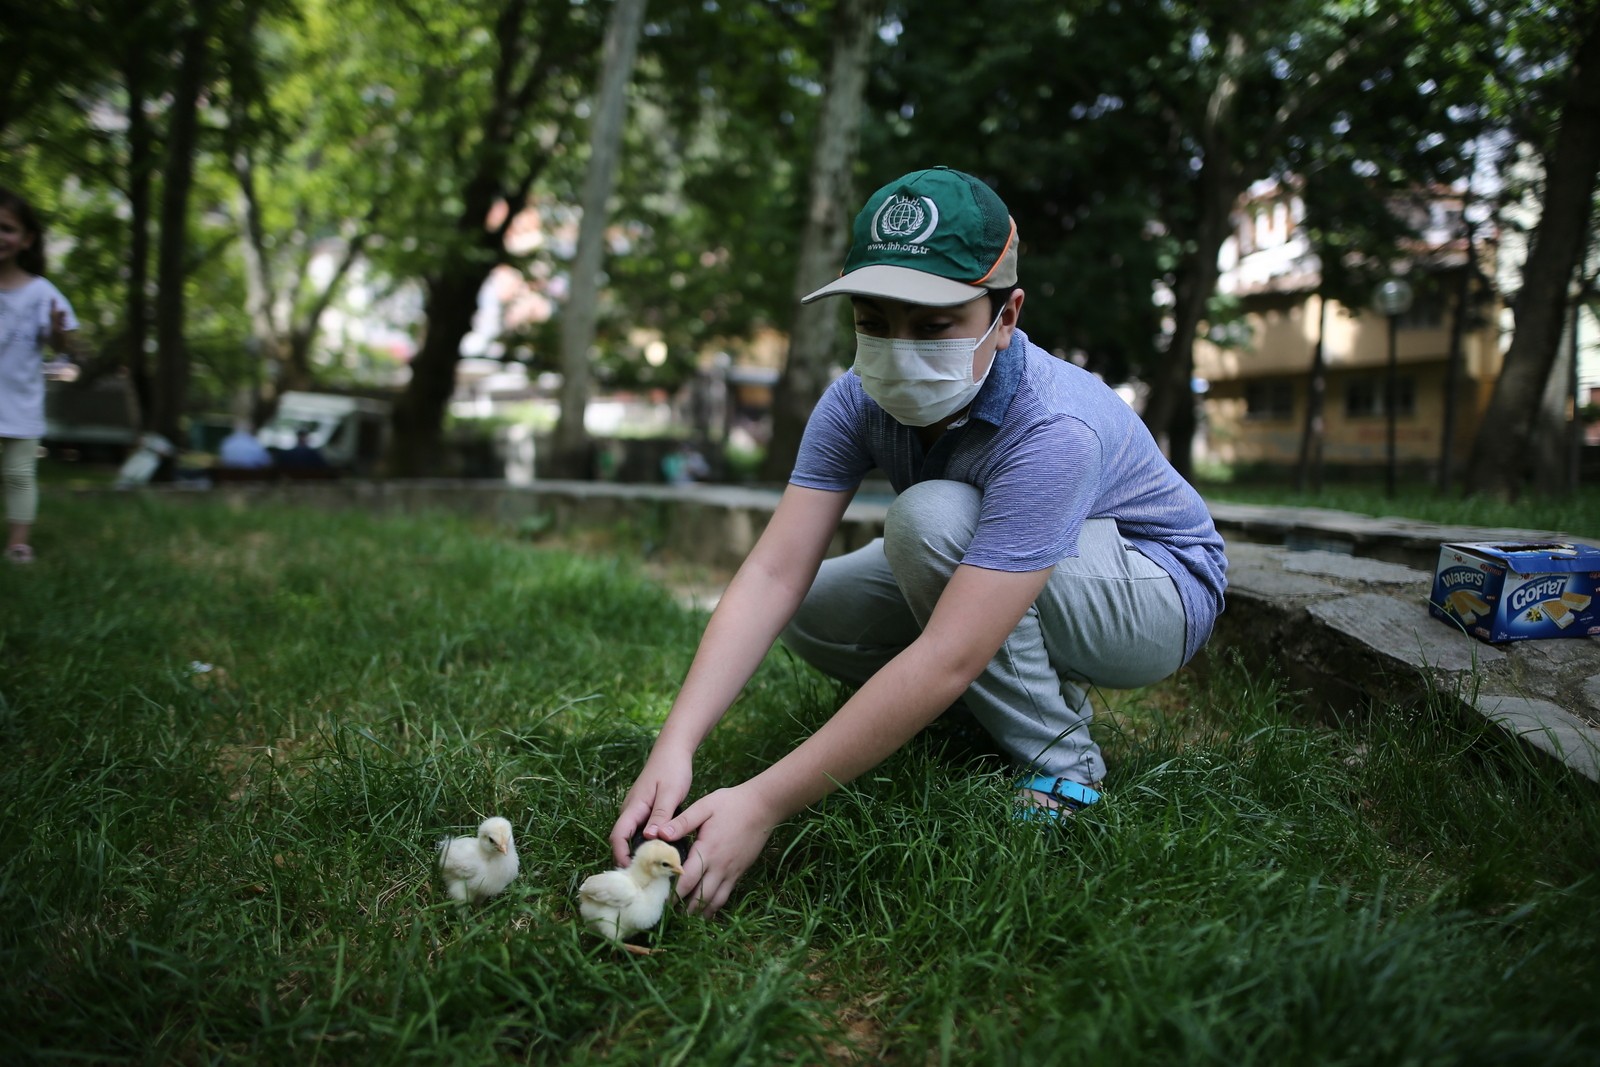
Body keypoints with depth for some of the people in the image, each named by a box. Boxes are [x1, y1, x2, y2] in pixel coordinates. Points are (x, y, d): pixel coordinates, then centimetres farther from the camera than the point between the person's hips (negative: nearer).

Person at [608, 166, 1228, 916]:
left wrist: (764, 804, -44)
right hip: (1002, 590, 6)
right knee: (811, 611, -11)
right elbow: (773, 575, -25)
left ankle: (1059, 766, -13)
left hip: (1158, 595, -6)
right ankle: (1030, 696, 6)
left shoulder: (1053, 429, -37)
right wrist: (673, 748, -37)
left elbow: (947, 659, -42)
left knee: (930, 517, -32)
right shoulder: (860, 401, -17)